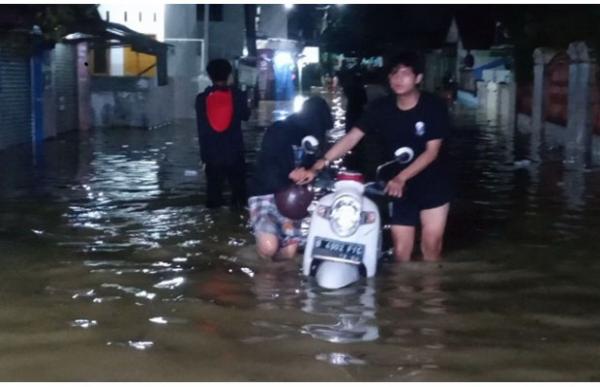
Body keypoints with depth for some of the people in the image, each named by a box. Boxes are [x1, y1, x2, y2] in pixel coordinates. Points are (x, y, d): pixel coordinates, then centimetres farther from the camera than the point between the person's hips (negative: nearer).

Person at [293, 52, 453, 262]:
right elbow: (351, 138, -15)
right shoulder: (381, 108, -7)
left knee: (431, 245, 2)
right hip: (400, 188, 2)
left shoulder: (434, 107, -13)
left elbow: (431, 152, -16)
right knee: (401, 250, 2)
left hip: (433, 186, -1)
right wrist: (316, 167, -26)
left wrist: (401, 177, -30)